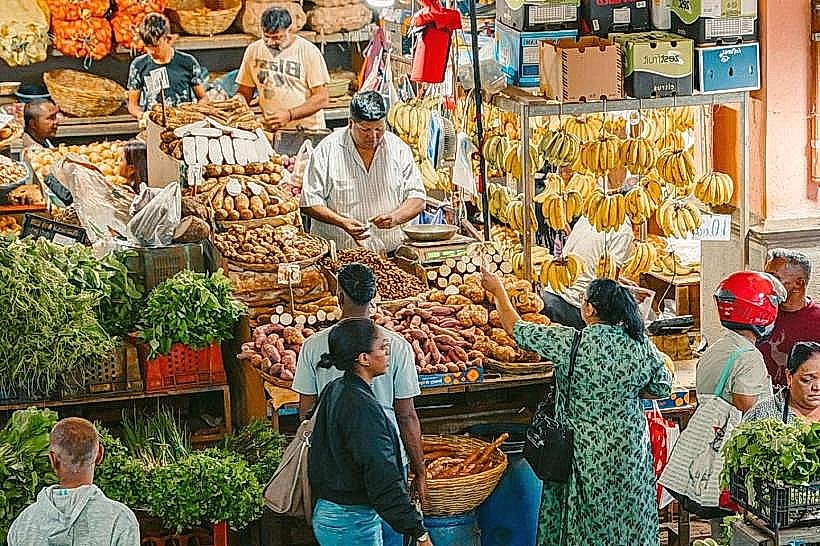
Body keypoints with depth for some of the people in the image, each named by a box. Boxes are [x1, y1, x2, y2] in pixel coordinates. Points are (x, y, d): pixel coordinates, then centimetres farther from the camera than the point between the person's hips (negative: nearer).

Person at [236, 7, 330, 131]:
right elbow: (245, 93, 17)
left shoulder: (309, 51, -2)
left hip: (308, 130, -3)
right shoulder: (253, 50, 10)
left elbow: (322, 98, -5)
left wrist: (289, 115, -16)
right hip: (271, 130, 3)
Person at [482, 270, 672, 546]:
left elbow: (516, 329, -7)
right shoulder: (642, 345, -8)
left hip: (583, 453, -3)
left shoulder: (570, 343, -18)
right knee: (628, 518, 17)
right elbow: (662, 388, 5)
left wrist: (497, 290, 8)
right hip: (630, 449, 3)